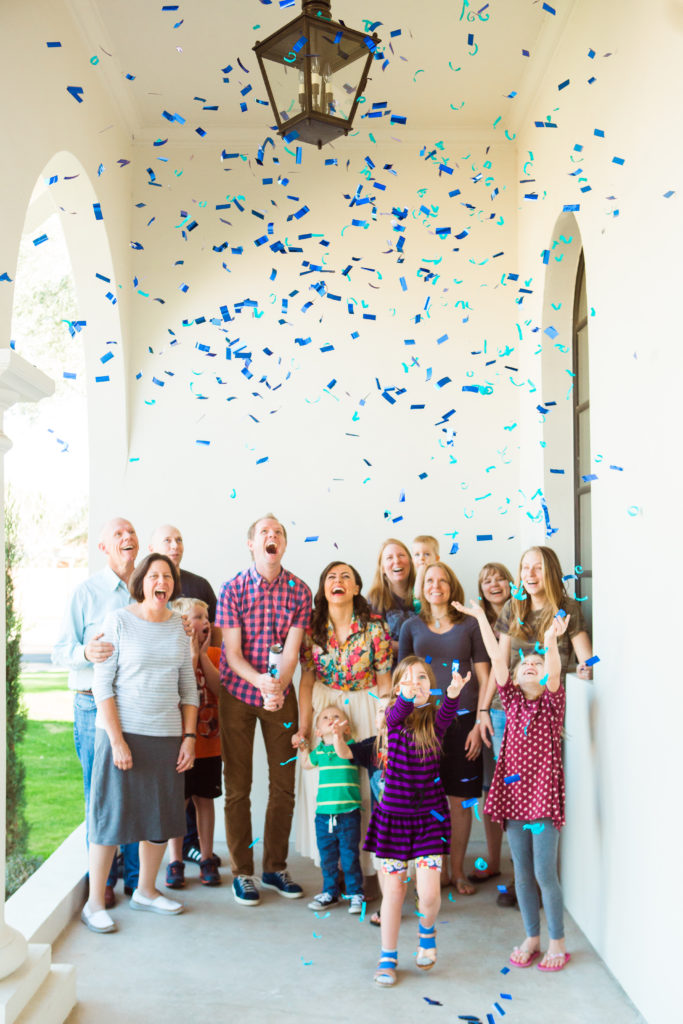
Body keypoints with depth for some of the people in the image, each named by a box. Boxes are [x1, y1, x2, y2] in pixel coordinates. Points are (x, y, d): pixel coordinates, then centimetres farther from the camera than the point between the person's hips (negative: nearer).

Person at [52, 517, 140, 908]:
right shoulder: (86, 592, 1)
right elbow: (60, 652, -2)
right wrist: (85, 652, -21)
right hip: (96, 704, -3)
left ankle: (138, 877, 19)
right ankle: (102, 880, 17)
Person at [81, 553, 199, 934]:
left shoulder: (179, 624, 7)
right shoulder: (119, 620, -6)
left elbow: (188, 686, 11)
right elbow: (103, 684, -9)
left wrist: (190, 737, 4)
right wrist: (117, 741, -15)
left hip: (167, 735, 5)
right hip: (123, 731, -4)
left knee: (162, 816, 10)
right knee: (112, 815, 1)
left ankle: (146, 891, 29)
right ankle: (95, 903, 15)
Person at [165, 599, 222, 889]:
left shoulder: (214, 653, 5)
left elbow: (221, 689, -9)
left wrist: (203, 655, -12)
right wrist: (192, 653, -18)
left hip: (209, 743, 3)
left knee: (204, 799, 11)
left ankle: (207, 858, 22)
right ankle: (175, 861, 16)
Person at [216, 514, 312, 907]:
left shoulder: (300, 591, -4)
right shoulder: (233, 589, -8)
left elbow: (292, 649, -9)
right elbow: (233, 652, -11)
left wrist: (278, 686, -26)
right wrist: (260, 680, -29)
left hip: (281, 695, 2)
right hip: (238, 693, -2)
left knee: (284, 784, 7)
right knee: (238, 787, 3)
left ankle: (276, 867, 23)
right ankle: (242, 873, 17)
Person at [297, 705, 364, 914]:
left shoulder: (349, 745, -4)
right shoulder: (318, 750, 9)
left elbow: (343, 753, -28)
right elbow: (306, 763, 29)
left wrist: (337, 735, -42)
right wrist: (303, 746, 18)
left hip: (348, 813, -4)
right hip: (323, 813, 4)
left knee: (349, 856, 3)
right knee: (327, 858, 13)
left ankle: (355, 894, 19)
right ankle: (330, 893, 29)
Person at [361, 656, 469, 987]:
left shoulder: (435, 719, -3)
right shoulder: (394, 716, -4)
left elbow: (448, 713, -26)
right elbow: (398, 713, -27)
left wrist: (453, 693, -50)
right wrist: (406, 696, -51)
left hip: (428, 814, 0)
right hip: (393, 813, 0)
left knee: (429, 894, -6)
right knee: (394, 888, 9)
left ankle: (426, 930, 29)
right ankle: (387, 958, 28)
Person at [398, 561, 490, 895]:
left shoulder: (470, 625, 6)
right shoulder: (411, 627, 10)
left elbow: (483, 677, 5)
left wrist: (479, 723, -3)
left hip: (462, 717, -1)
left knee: (460, 798, 3)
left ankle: (457, 870, 17)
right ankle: (438, 870, 18)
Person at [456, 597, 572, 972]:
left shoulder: (552, 702, 0)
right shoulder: (512, 700, 8)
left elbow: (554, 673, -20)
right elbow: (497, 658, 0)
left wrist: (551, 643, -39)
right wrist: (480, 617, -6)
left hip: (543, 794, -3)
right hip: (513, 793, 4)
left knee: (545, 873, -1)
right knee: (522, 873, 11)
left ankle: (557, 943, 15)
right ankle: (531, 938, 26)